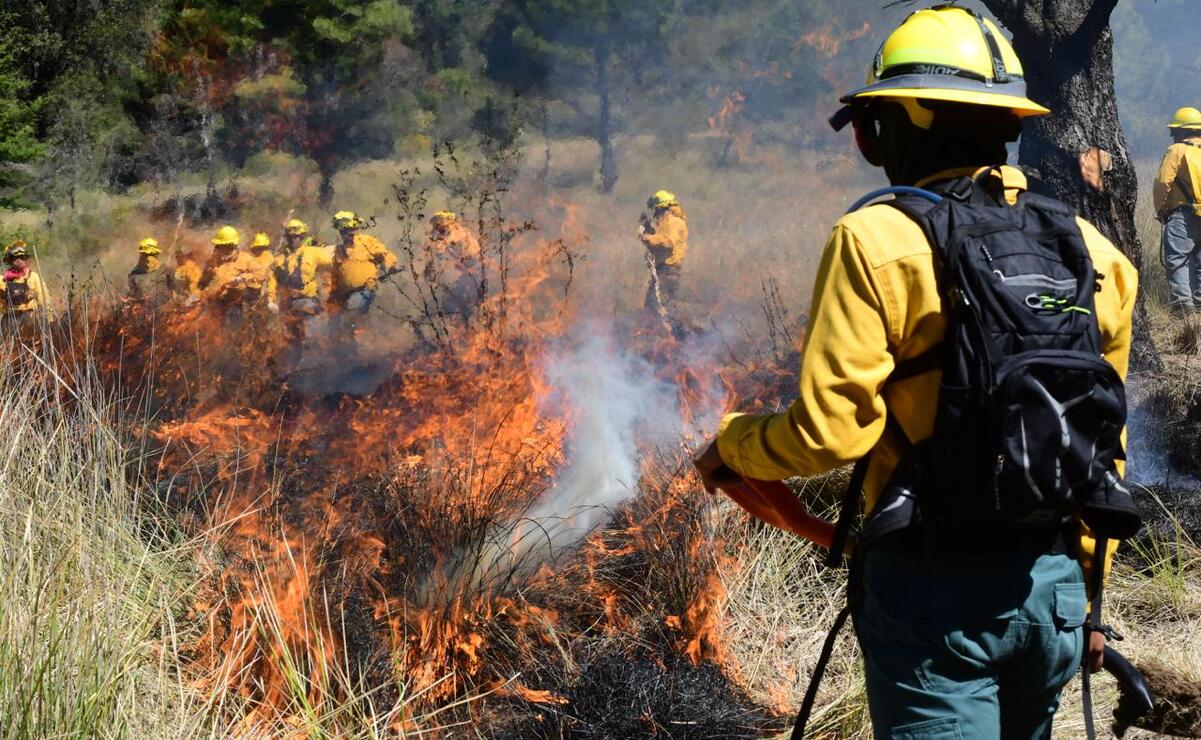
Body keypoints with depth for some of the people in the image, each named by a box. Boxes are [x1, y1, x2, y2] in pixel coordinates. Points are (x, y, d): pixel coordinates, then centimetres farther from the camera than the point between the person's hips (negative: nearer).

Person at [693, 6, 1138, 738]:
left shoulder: (879, 241, -11)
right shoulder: (1093, 251, 5)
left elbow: (828, 431, -14)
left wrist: (732, 445, 6)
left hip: (935, 592, -5)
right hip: (1053, 585, 6)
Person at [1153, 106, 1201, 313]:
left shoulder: (1177, 151, -2)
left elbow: (1163, 182, -11)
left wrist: (1160, 209, 2)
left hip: (1184, 216, -6)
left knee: (1176, 260, -9)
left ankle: (1183, 301, -20)